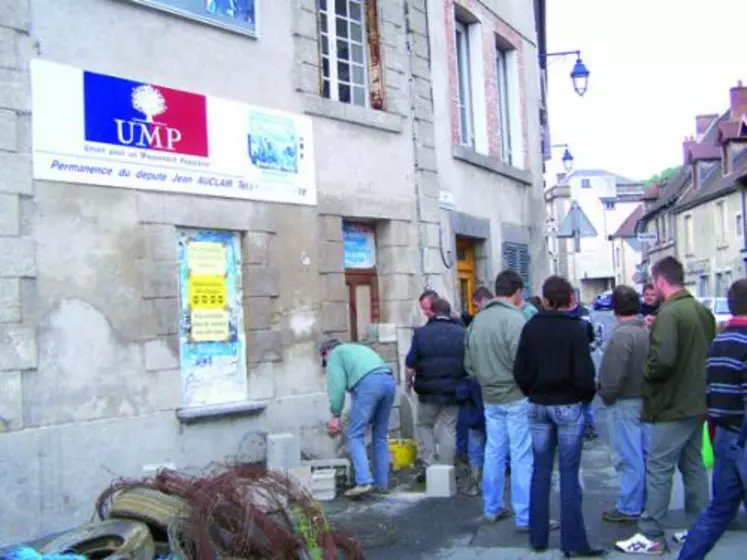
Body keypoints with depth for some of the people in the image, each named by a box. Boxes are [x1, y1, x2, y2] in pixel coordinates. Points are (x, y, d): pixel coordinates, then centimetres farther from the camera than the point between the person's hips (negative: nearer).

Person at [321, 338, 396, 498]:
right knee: (380, 435, 16)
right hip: (389, 381, 7)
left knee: (355, 435, -1)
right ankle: (382, 483, 17)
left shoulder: (335, 354, 17)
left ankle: (364, 482, -13)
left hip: (368, 383, -7)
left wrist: (336, 415, 3)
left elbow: (337, 385, 1)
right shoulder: (358, 348, 38)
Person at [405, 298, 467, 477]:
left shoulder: (421, 333, -3)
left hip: (428, 391, -1)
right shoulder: (462, 333, 1)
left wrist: (409, 380, 14)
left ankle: (429, 467, 9)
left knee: (424, 426, 16)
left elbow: (410, 365, -4)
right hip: (453, 392, 1)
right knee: (448, 430, 8)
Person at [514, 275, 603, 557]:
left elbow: (520, 371, 0)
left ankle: (538, 536, 19)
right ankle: (573, 541, 3)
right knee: (569, 473, 1)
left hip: (538, 406, 4)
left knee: (540, 472, 11)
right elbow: (583, 374, -14)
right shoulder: (575, 329, -11)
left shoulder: (531, 327, 0)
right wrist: (587, 395, 4)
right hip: (568, 406, -4)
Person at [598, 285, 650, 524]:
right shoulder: (648, 331, 5)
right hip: (645, 399, 9)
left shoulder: (622, 335, -21)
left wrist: (605, 395, -7)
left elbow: (615, 374, -22)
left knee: (629, 457, -1)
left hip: (625, 403, -9)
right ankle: (645, 502, 27)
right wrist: (646, 388, 17)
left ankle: (629, 509, 6)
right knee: (643, 454, 16)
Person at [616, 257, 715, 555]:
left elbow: (663, 359, -27)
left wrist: (648, 373, -10)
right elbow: (710, 351, 18)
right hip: (698, 402, 9)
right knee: (693, 465, 17)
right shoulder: (702, 310, 7)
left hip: (674, 406, -9)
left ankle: (651, 536, 2)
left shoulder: (669, 313, -20)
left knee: (658, 469, -2)